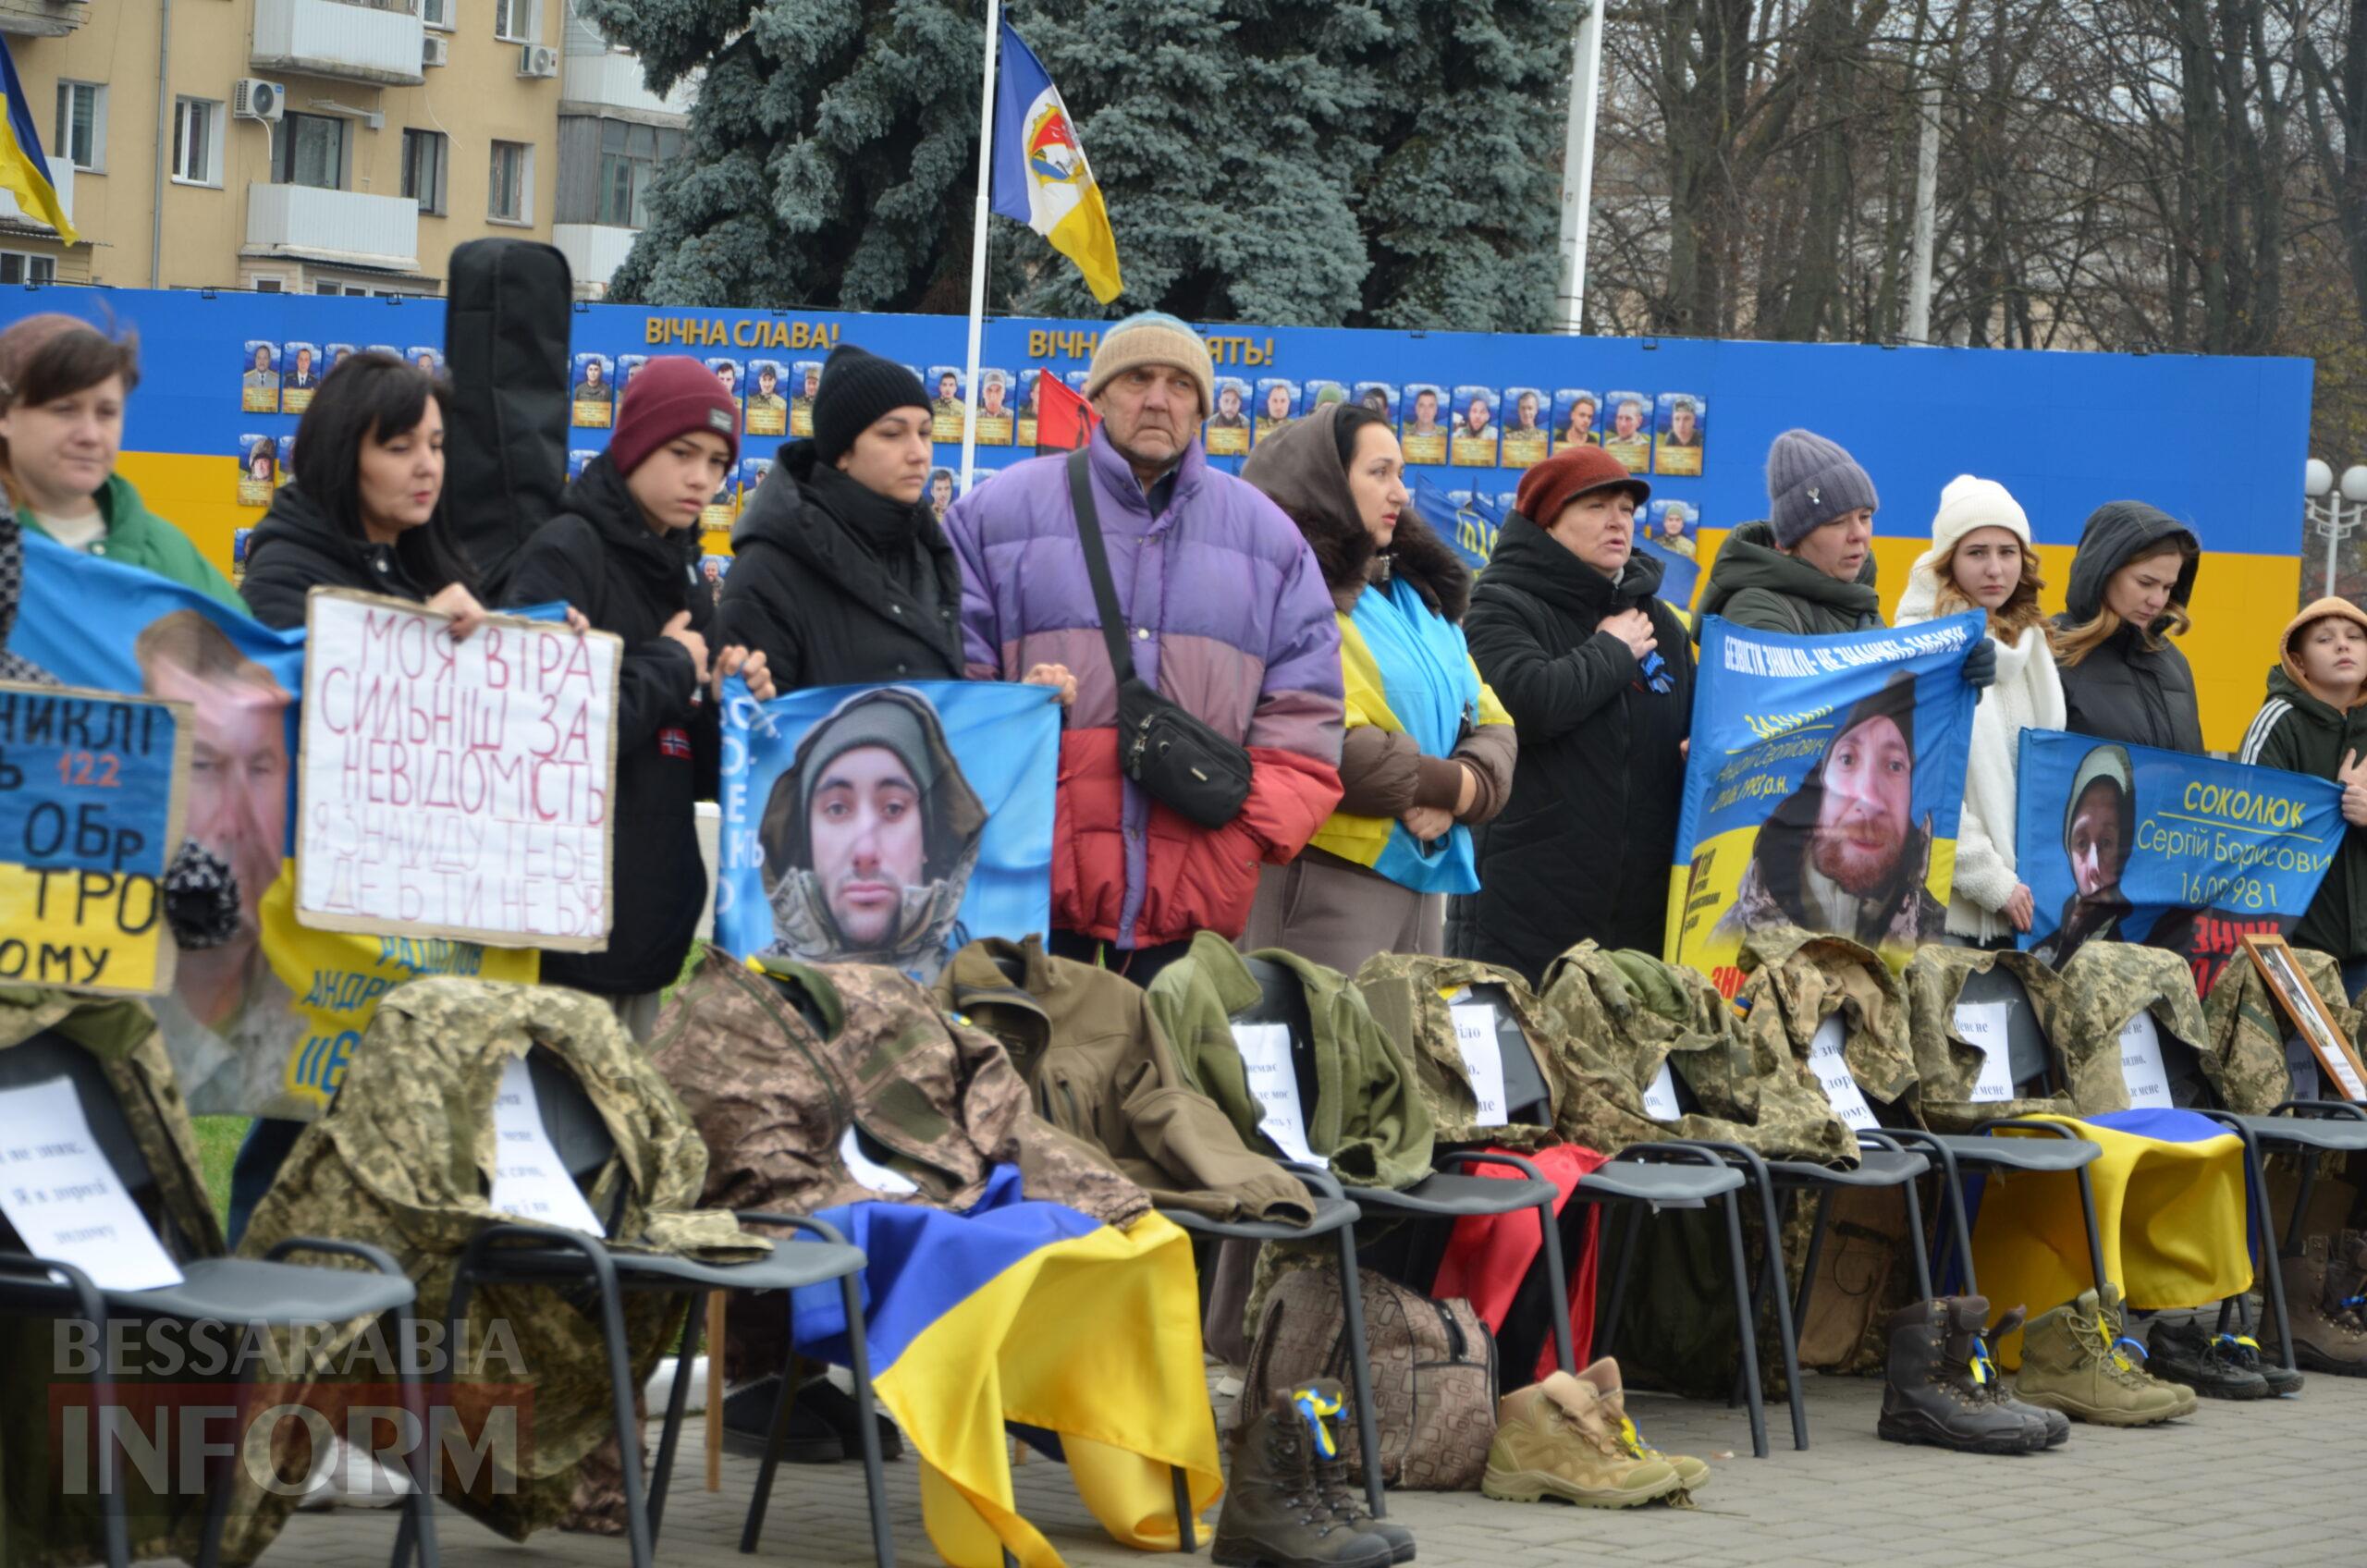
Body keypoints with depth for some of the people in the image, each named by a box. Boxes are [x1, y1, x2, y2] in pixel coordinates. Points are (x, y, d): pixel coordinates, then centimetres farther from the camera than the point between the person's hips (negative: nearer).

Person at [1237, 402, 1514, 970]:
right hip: (1326, 877, -8)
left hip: (1423, 876, 8)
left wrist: (1457, 798, -8)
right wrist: (1451, 785, -10)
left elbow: (1491, 725, 14)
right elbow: (1325, 746, -20)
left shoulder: (1420, 594, 19)